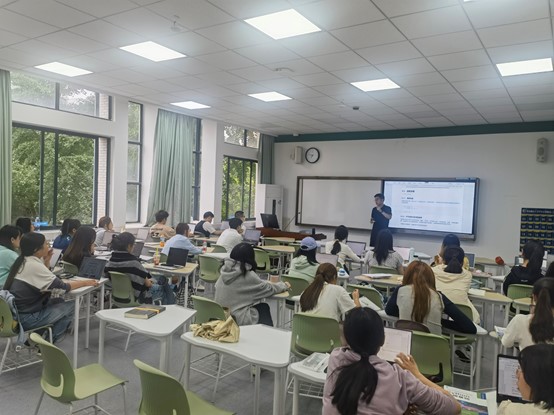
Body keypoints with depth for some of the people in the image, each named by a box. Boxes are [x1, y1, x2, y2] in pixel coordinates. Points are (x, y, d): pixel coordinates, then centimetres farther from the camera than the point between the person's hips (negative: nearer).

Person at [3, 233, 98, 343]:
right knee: (70, 307, -1)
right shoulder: (33, 265, -22)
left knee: (59, 301, 19)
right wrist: (85, 282, -7)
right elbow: (63, 287, -20)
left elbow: (44, 279, 17)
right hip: (25, 318, -9)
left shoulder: (24, 261, 5)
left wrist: (46, 261, 4)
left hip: (15, 313, 9)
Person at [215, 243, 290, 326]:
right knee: (264, 307, 19)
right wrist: (284, 285, 13)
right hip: (239, 321, -6)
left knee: (263, 306, 22)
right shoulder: (248, 275, -17)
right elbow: (269, 289, -4)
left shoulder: (225, 271, 0)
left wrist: (266, 283, 18)